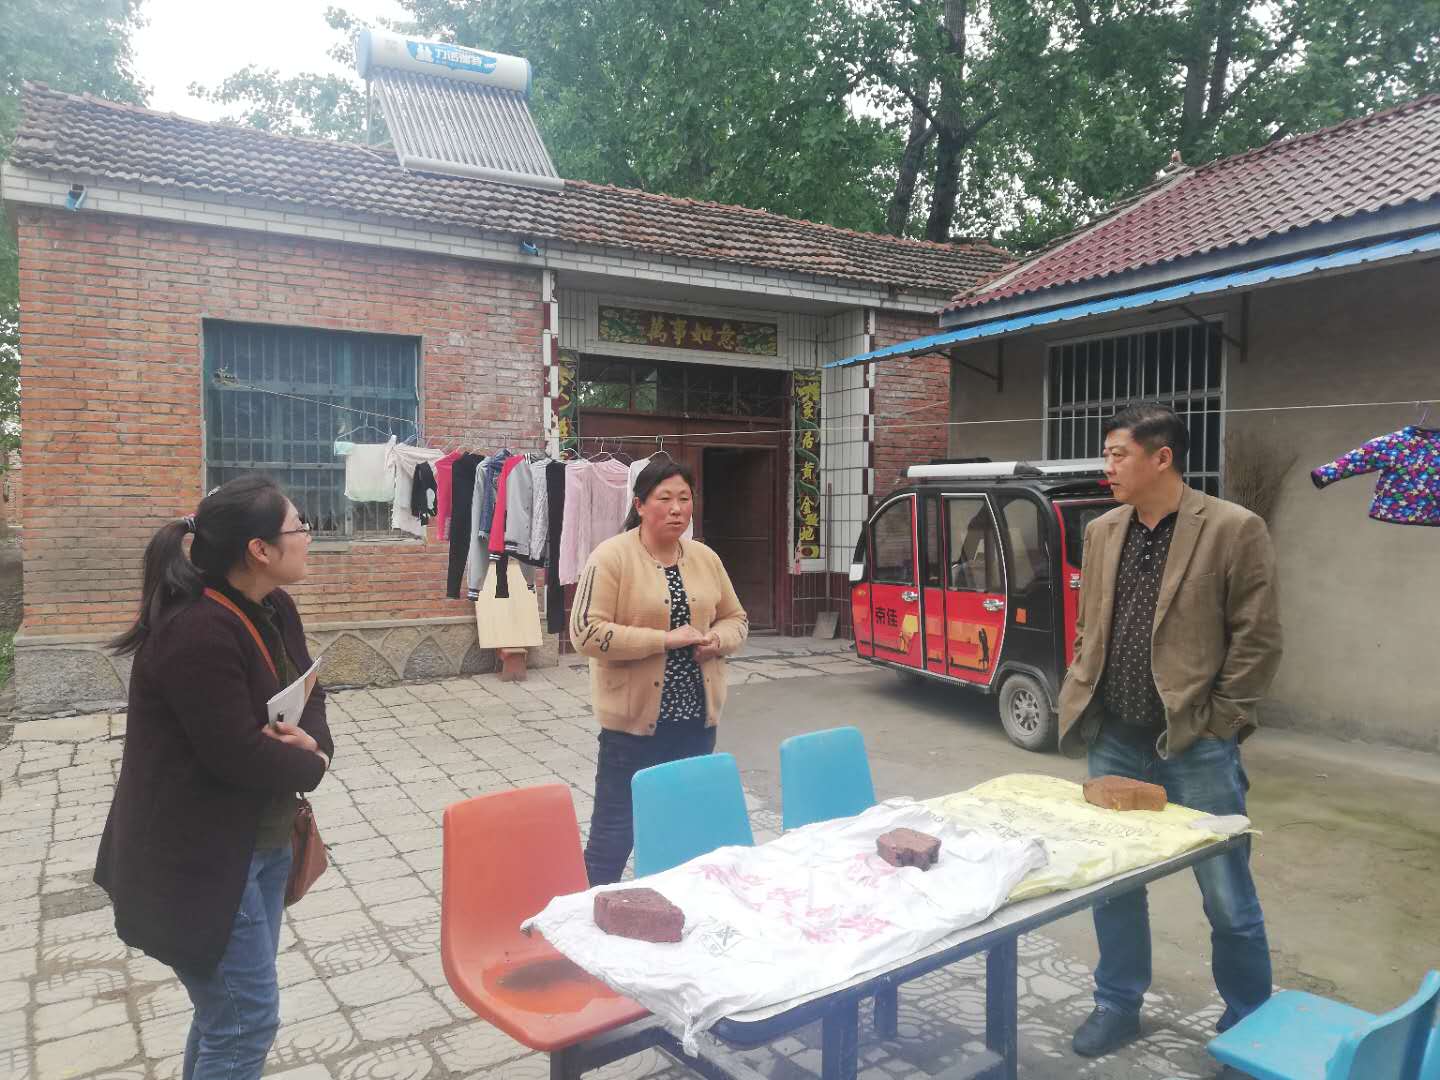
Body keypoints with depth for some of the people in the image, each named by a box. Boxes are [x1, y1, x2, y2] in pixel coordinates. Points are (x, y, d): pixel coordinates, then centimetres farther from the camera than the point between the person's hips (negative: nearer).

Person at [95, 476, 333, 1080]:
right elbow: (238, 755, -26)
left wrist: (309, 738, -14)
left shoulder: (273, 610, 2)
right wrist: (310, 765, -8)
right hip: (201, 859, -9)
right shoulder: (196, 633, -26)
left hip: (263, 842, 9)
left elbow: (309, 697, 9)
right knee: (246, 1020, 2)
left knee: (226, 1007, 21)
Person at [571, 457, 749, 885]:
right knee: (616, 828, 2)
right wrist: (665, 639, -20)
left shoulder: (706, 558, 7)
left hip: (697, 716, 6)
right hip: (633, 719, -5)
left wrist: (717, 640, -7)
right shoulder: (611, 556, -11)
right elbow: (586, 633, -18)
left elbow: (737, 619, 17)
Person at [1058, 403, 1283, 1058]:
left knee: (1226, 894, 9)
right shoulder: (1102, 533, 7)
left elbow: (1259, 638, -8)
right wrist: (1082, 703, 6)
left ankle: (1248, 1018, 32)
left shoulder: (1234, 530, -9)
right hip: (1113, 740, 5)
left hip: (1196, 745, -5)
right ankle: (1118, 1003, 33)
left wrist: (1217, 722, -9)